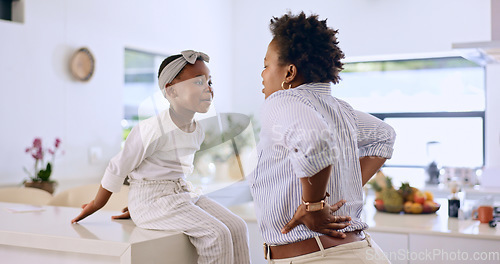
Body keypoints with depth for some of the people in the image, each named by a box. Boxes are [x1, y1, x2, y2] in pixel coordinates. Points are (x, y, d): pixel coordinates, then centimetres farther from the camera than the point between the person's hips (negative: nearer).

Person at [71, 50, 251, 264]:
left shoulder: (198, 131, 7)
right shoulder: (151, 130, -18)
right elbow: (118, 168, -6)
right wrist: (96, 204, 7)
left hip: (184, 193, 8)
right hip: (152, 199, -8)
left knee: (236, 226, -7)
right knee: (216, 234, -21)